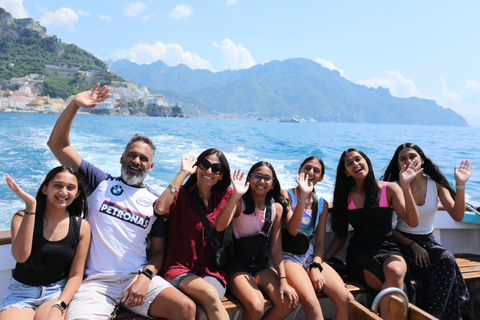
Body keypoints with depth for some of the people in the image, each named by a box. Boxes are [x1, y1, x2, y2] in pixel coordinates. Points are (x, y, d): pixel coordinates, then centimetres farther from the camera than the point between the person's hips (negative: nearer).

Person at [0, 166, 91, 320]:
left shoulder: (82, 226, -3)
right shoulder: (22, 218, -3)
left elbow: (76, 275, -2)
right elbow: (20, 256, -23)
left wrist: (58, 306, -18)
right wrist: (30, 207, -25)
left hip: (58, 292, 0)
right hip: (20, 292, 1)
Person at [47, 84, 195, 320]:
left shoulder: (155, 201, 10)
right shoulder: (100, 182, 9)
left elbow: (158, 250, 10)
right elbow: (57, 144, 4)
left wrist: (146, 275, -10)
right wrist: (74, 105, -7)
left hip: (138, 277, 2)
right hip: (96, 280, -1)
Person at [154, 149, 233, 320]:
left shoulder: (226, 195, 9)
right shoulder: (181, 195, -1)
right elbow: (160, 209, -22)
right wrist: (182, 173, -16)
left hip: (212, 272, 2)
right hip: (180, 270, -2)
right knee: (210, 295, -30)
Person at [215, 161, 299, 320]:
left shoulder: (276, 208, 0)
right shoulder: (240, 203, -12)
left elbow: (276, 249, 1)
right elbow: (219, 227, -33)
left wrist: (283, 280, -9)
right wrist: (236, 196, -41)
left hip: (261, 265, 5)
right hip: (237, 266, -4)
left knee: (289, 302, -17)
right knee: (256, 307, -28)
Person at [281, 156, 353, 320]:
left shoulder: (322, 203, 12)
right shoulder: (286, 195, -2)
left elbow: (320, 242, 9)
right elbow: (292, 230, -17)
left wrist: (316, 267, -7)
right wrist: (303, 196, -21)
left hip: (312, 256, 5)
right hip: (290, 257, -5)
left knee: (347, 300, -15)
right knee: (311, 302, -30)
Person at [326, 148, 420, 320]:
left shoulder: (389, 189, 2)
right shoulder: (346, 196, 5)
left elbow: (412, 222, -9)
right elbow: (340, 236, 11)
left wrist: (405, 187, -18)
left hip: (388, 249, 1)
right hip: (360, 252, 0)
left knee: (396, 272, -36)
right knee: (393, 285, -31)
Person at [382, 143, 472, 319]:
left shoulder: (436, 183, 3)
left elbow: (457, 216, -6)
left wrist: (460, 186, -17)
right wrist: (413, 246, -15)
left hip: (428, 241, 3)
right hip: (403, 243, -3)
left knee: (447, 260, -28)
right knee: (430, 270, -28)